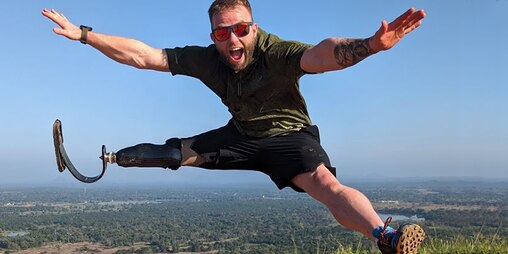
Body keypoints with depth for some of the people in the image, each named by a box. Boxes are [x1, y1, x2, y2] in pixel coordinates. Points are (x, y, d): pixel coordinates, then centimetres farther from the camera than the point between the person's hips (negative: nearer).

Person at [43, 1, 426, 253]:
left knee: (325, 182, -34)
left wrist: (369, 45, -69)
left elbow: (322, 55, -50)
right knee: (175, 152, 8)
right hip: (241, 136, 5)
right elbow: (141, 56, -11)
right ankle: (111, 160, 30)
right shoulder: (206, 60, -15)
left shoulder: (276, 53, -29)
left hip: (290, 135, -4)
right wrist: (83, 34, -12)